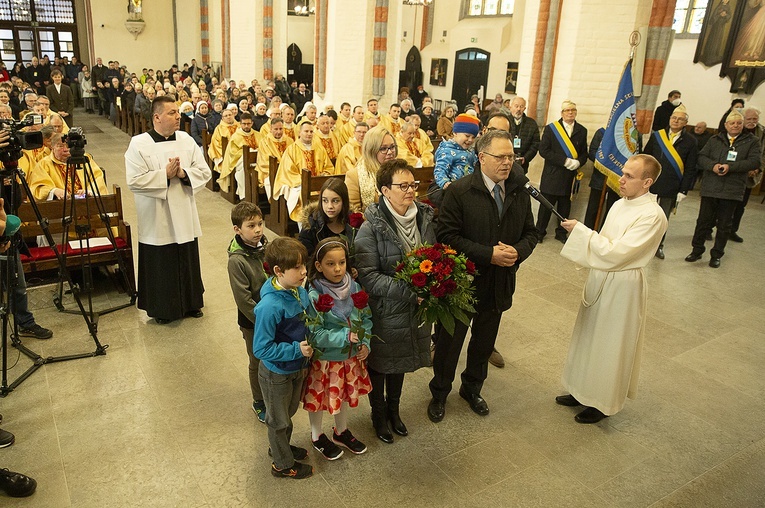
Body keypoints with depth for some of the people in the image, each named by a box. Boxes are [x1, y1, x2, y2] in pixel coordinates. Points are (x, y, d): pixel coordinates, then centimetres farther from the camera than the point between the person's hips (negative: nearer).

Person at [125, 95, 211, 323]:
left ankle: (191, 303, 31)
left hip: (184, 216, 4)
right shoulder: (139, 144, -8)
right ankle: (162, 309, 22)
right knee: (161, 265, 5)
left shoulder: (186, 140, 4)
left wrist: (184, 173, -15)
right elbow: (134, 181, -16)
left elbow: (204, 172, 2)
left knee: (188, 261, 14)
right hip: (157, 220, -4)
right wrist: (165, 174, -17)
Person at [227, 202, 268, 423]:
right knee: (258, 363, 15)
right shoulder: (237, 260, -23)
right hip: (253, 322, -5)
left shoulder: (267, 247, -7)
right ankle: (259, 402, 37)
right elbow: (243, 300, -21)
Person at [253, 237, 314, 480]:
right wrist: (296, 350, -29)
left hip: (297, 367, 7)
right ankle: (283, 464, 41)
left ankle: (281, 446, 56)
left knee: (289, 412, 30)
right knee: (279, 419, 19)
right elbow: (262, 349, -28)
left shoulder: (301, 292, -12)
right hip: (276, 373, -7)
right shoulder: (270, 306, -34)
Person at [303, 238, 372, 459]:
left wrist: (365, 342, -12)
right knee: (319, 399, 17)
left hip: (350, 357, 5)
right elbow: (315, 335, -26)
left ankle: (342, 432, 51)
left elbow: (366, 318, 1)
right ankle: (317, 437, 44)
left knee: (344, 395, 25)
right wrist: (346, 336, -29)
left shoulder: (354, 287, -9)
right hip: (324, 360, -5)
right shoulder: (315, 296, -25)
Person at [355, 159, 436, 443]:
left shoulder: (425, 217, -4)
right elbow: (367, 275, -24)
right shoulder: (372, 227, -21)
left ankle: (394, 409, 50)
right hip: (383, 311, -5)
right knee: (379, 364, 17)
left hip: (414, 310, 5)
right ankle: (378, 414, 43)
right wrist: (410, 291, -28)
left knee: (400, 363, 25)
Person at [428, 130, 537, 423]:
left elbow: (530, 233, 7)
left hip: (500, 285, 5)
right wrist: (488, 254, -26)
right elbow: (447, 236, -21)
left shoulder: (519, 193, -1)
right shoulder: (459, 192, -17)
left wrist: (518, 251, -16)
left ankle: (472, 388, 47)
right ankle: (439, 394, 37)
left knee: (484, 343, 23)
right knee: (449, 343, 14)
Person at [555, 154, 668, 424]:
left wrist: (581, 230, -21)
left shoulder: (652, 215, -21)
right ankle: (584, 392, 37)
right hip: (600, 280, 8)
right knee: (590, 337, 19)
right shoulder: (620, 204, 4)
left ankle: (603, 402, 27)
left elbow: (616, 253, -25)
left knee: (610, 346, 7)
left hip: (623, 287, -8)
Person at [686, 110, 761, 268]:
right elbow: (701, 157, 2)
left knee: (724, 225, 7)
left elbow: (755, 161, -8)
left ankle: (716, 255, 19)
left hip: (732, 191, -1)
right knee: (704, 221, 7)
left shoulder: (752, 142, 5)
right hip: (710, 188, 1)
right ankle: (697, 250, 20)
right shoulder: (715, 141, 11)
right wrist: (713, 165, -19)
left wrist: (730, 167, -20)